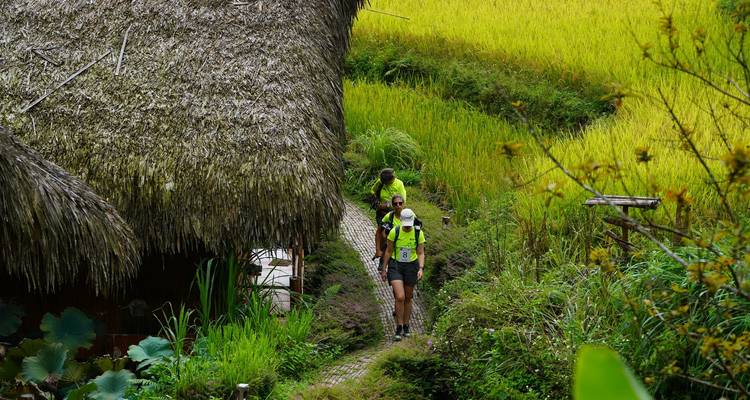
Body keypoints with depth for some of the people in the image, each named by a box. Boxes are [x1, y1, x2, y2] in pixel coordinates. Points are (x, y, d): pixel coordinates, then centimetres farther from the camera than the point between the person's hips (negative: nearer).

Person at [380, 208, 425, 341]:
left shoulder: (418, 233, -8)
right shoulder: (394, 232, -11)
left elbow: (421, 253, -3)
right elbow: (388, 251, -1)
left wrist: (421, 268, -18)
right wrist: (384, 269, 1)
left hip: (411, 267, 2)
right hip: (395, 266, -2)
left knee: (408, 298, 12)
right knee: (400, 297, -15)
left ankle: (406, 327, 27)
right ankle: (399, 328, -5)